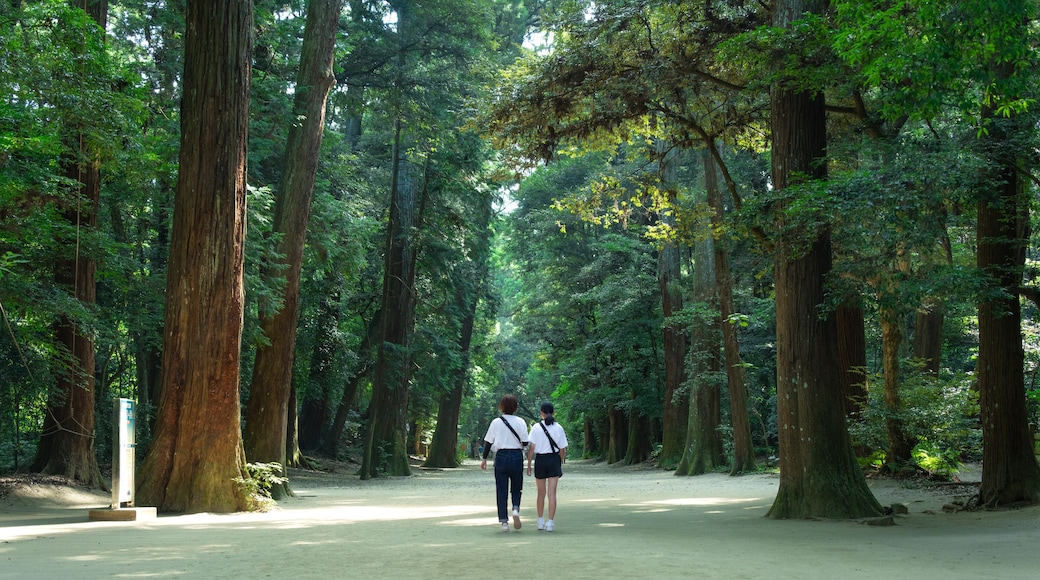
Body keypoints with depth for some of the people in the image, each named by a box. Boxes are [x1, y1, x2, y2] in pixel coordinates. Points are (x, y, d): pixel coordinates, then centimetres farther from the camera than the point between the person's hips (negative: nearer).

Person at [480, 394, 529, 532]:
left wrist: (484, 458, 11)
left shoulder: (496, 422, -1)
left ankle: (504, 521, 1)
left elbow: (489, 442, 3)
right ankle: (516, 509, -13)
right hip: (517, 456, 0)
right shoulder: (520, 422, -2)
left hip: (501, 456, 0)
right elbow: (525, 442, -3)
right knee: (516, 488, 15)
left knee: (501, 490, 5)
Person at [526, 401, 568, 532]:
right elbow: (562, 449, 2)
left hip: (540, 460, 0)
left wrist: (529, 464, 0)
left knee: (541, 493, 14)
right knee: (552, 493, 0)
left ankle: (540, 521, 23)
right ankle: (550, 522, -5)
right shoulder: (558, 427, -1)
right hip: (554, 459, 0)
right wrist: (561, 462, 14)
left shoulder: (536, 427, -5)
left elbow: (532, 448, -6)